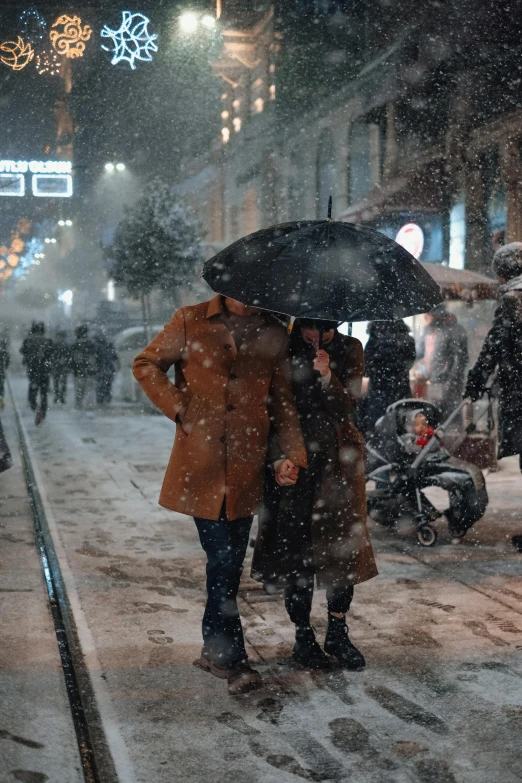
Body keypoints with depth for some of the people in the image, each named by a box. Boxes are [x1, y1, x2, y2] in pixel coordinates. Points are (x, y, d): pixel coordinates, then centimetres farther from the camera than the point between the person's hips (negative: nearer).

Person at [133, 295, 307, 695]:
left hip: (245, 467, 3)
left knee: (230, 562, 9)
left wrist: (293, 453, 0)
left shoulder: (274, 335, 7)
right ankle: (232, 659, 3)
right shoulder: (191, 322, 0)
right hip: (200, 463, -3)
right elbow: (146, 365, 8)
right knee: (222, 560, -6)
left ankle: (215, 650, 25)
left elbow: (282, 400, 11)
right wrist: (179, 408, -4)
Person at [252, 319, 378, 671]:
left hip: (340, 458, 2)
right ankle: (303, 635, 13)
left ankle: (338, 633, 16)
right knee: (297, 545, 0)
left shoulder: (350, 350, 0)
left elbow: (347, 406, -8)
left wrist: (327, 376, -25)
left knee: (345, 545, 2)